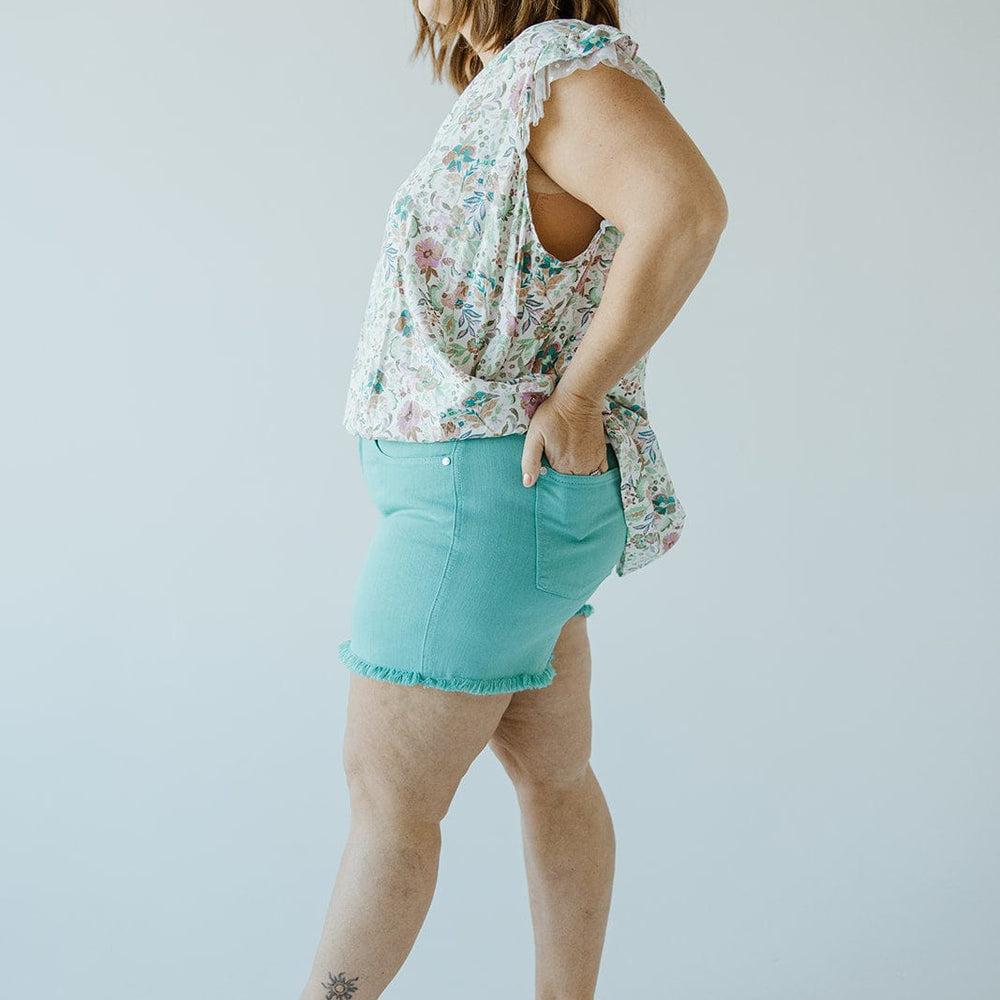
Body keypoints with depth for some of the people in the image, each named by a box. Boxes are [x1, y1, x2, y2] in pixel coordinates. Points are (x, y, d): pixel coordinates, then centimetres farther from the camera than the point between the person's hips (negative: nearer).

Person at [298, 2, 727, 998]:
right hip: (496, 495, 10)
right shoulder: (517, 95, 16)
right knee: (550, 773, 14)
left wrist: (576, 397, -25)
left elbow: (689, 208, -32)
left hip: (490, 501, -10)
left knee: (386, 792, -1)